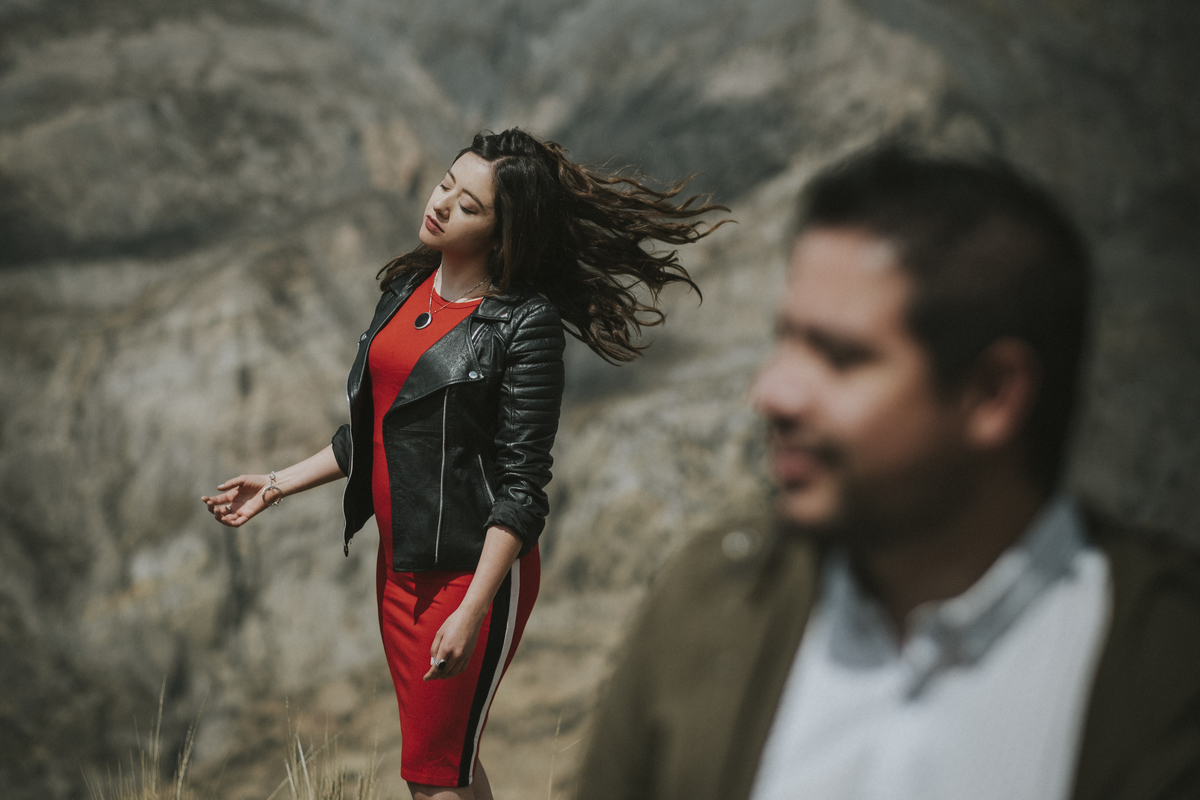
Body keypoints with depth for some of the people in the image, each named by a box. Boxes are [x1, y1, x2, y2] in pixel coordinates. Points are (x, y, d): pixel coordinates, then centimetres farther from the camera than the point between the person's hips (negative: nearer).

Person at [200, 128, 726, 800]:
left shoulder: (526, 323, -15)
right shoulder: (408, 288, 7)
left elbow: (522, 485, -17)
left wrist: (471, 612, -22)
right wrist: (278, 485, 16)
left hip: (472, 568, -7)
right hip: (399, 560, 7)